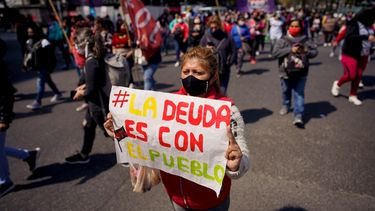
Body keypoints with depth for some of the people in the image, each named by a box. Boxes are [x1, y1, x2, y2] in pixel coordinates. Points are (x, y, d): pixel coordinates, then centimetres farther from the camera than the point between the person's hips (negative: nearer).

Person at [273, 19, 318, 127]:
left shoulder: (306, 40, 0)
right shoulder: (283, 40, -5)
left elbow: (315, 52, 5)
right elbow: (276, 52, -18)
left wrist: (306, 51, -17)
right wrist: (290, 49, -24)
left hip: (301, 73, 0)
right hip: (286, 72, 1)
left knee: (299, 94, -3)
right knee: (286, 91, 19)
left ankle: (298, 116, -5)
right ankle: (286, 106, 46)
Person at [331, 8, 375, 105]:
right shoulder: (353, 24, -14)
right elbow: (349, 37, -27)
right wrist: (366, 37, -31)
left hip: (363, 55, 6)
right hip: (351, 54, -6)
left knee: (358, 76, 7)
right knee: (351, 75, -7)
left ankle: (353, 96, 20)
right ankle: (337, 84, 23)